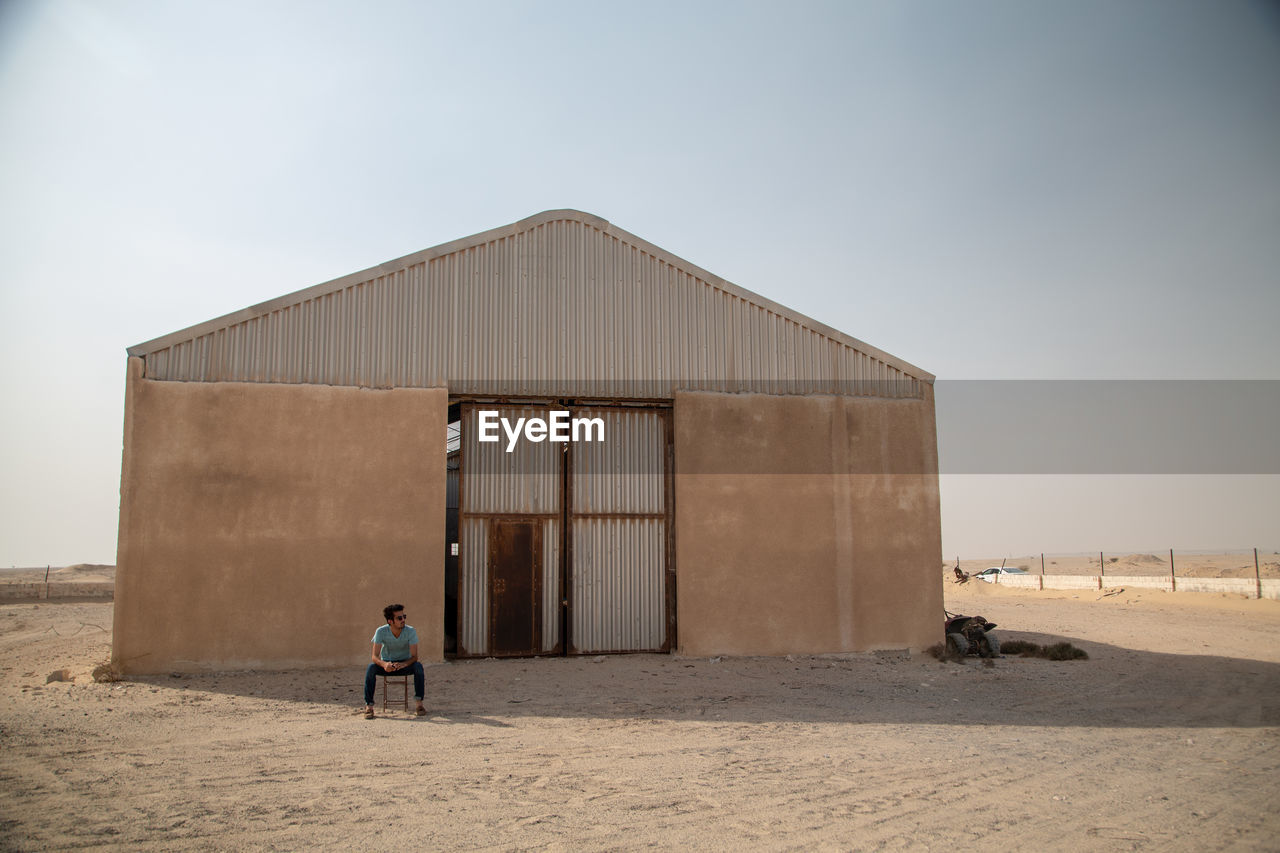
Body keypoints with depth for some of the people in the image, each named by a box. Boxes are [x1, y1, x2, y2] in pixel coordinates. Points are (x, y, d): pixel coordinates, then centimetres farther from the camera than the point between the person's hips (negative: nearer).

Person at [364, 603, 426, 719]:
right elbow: (375, 656, -22)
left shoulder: (410, 631, -18)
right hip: (387, 663, 0)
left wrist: (404, 664, -44)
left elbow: (414, 656, -21)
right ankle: (369, 706, -24)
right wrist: (384, 664, -45)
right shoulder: (381, 631, -18)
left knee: (418, 666, -32)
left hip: (405, 664, 0)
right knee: (371, 668, -31)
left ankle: (419, 704, -25)